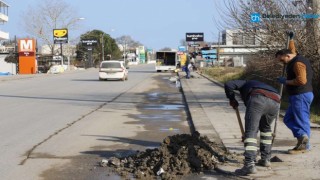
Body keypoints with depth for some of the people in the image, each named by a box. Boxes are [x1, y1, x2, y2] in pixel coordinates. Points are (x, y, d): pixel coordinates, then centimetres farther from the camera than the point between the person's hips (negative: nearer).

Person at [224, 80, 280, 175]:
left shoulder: (245, 83, 37)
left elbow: (228, 84, 16)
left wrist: (232, 99, 31)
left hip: (258, 99, -5)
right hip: (275, 102, 5)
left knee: (250, 132, -5)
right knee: (266, 128, 31)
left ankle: (249, 165, -18)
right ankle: (265, 159, 31)